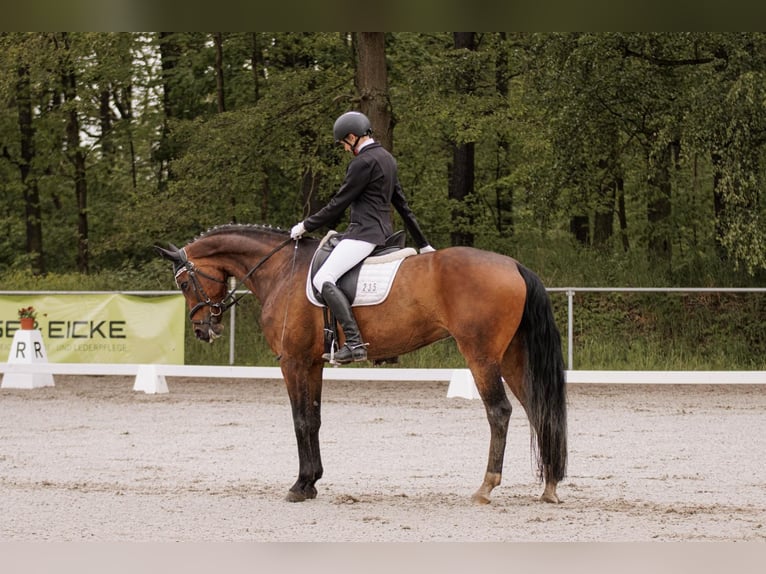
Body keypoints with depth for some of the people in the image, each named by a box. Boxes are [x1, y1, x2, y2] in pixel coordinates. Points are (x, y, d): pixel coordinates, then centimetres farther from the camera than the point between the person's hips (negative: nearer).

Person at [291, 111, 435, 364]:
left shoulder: (363, 162, -13)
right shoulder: (387, 159, 17)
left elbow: (338, 204, -11)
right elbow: (403, 205, 23)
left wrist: (306, 226, 0)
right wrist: (422, 244, 27)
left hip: (364, 233, -11)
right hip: (383, 231, 11)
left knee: (324, 279, -19)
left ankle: (354, 342, -32)